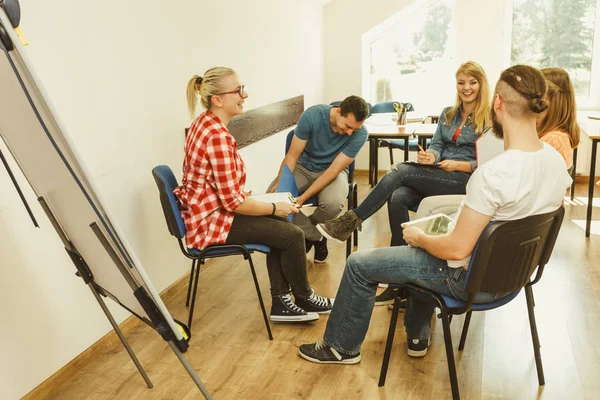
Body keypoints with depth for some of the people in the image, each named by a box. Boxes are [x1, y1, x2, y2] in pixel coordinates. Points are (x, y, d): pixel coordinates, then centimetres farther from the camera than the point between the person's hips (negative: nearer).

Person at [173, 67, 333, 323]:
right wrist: (275, 207, -12)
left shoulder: (204, 122, 5)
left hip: (208, 211, 10)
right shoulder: (218, 137, -26)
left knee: (281, 224, 16)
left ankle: (281, 302, 18)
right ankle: (304, 298, 21)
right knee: (292, 234, -4)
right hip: (212, 222, -10)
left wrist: (244, 194, 9)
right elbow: (233, 202, -25)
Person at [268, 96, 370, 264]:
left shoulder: (360, 134, -23)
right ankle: (316, 236, -4)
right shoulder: (312, 115, -23)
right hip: (303, 166, 1)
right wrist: (280, 186, -30)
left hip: (333, 171, -1)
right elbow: (292, 156, -16)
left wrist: (303, 198, -31)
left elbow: (334, 169, -23)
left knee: (333, 203, -34)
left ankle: (308, 233, 2)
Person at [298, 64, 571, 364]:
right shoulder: (556, 160, -8)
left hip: (474, 279, -8)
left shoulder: (493, 174, -34)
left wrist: (418, 237, -9)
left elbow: (457, 249, -28)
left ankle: (341, 347, 28)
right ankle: (417, 338, 41)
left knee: (359, 264, 5)